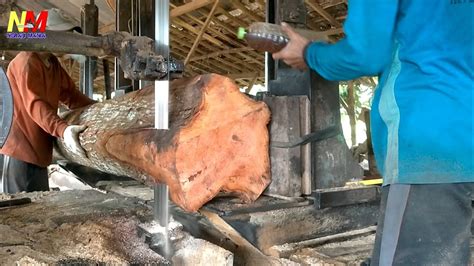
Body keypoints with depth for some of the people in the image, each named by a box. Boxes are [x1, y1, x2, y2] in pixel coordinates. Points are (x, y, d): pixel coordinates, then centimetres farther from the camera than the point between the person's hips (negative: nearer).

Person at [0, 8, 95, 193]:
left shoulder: (53, 64, 15)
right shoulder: (26, 62, -15)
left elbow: (70, 94, 16)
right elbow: (35, 104, -26)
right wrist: (62, 130, -40)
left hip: (38, 149, 9)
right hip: (19, 148, -9)